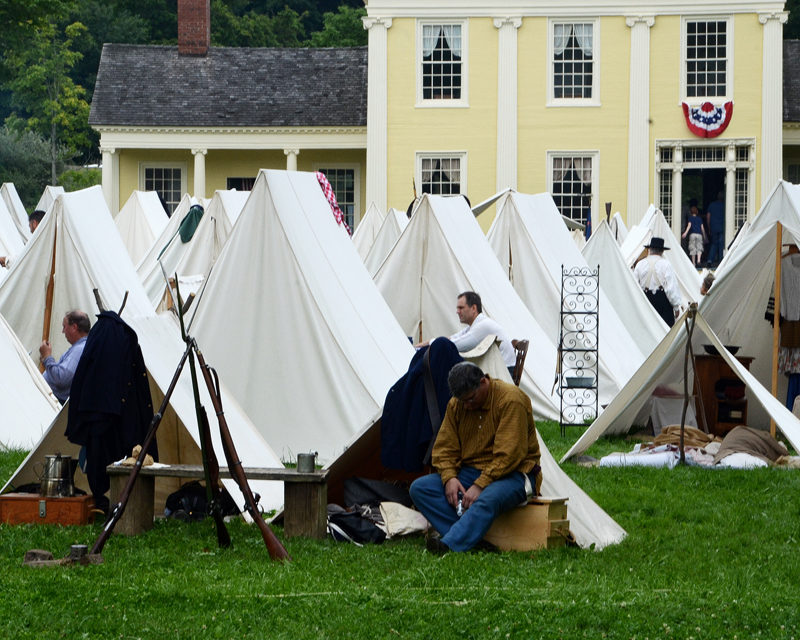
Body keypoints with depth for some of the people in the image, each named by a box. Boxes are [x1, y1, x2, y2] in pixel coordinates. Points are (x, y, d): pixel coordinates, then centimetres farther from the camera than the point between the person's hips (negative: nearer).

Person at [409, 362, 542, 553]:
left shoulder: (511, 400, -17)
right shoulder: (456, 405, 3)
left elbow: (508, 456, -22)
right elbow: (444, 448, 7)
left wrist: (480, 485, -27)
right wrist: (449, 478, -13)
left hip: (513, 475, -7)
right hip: (470, 472, 7)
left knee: (488, 500, -41)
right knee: (419, 488, -14)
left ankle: (449, 546, -53)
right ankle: (471, 536, -27)